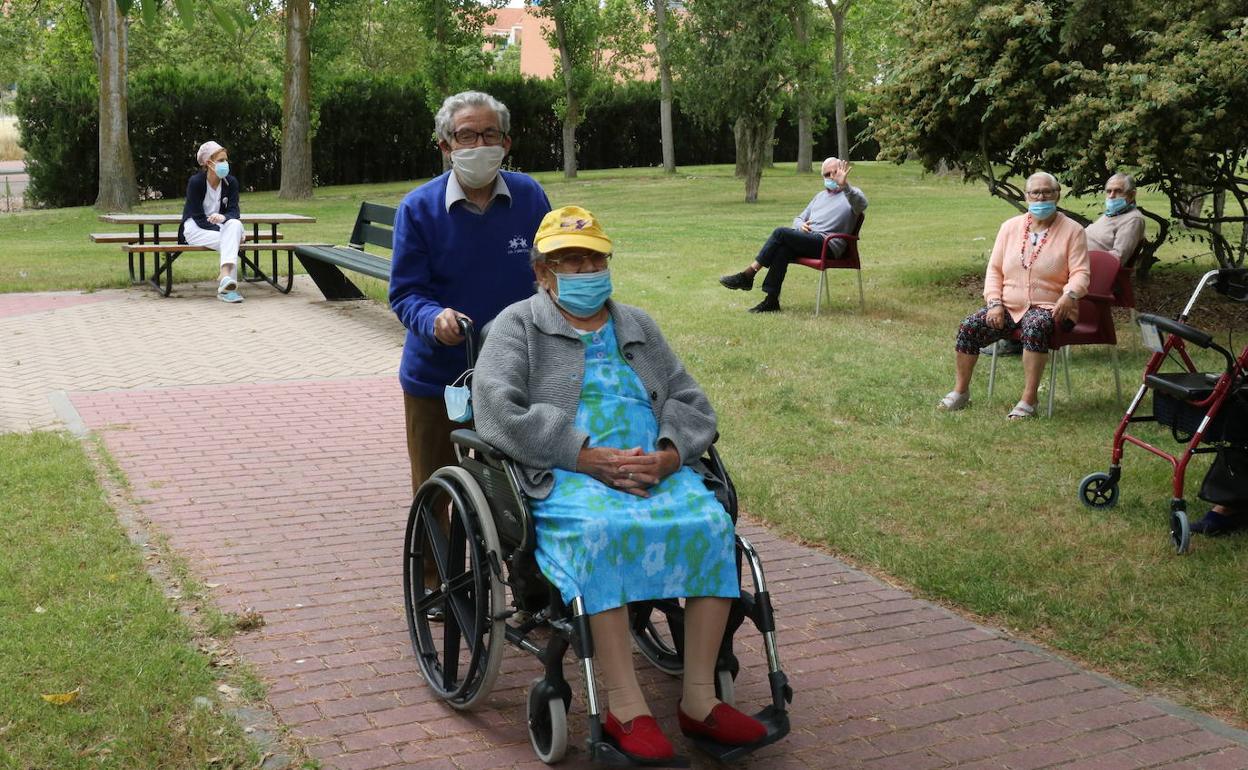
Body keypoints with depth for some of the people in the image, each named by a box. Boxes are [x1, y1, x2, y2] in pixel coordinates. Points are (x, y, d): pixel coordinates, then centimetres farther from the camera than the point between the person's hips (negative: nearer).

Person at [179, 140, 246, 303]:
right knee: (230, 243, -31)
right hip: (195, 229, -4)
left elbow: (234, 212, -9)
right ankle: (227, 287, -35)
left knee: (235, 224, -32)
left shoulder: (231, 182, -3)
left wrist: (223, 218, -34)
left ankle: (224, 276, -47)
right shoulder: (196, 182, -15)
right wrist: (225, 233, -26)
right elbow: (199, 218, -17)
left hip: (218, 227, 4)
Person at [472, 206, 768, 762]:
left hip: (655, 468, 4)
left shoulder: (637, 326, 27)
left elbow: (691, 403, 19)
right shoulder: (518, 325, 12)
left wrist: (668, 456, -6)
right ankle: (625, 710, -32)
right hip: (564, 476, -4)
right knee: (604, 531, -38)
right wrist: (590, 458, -15)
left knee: (710, 523, -26)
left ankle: (699, 699, -21)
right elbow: (498, 410, -6)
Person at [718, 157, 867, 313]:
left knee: (780, 233, -23)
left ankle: (748, 275, -19)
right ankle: (771, 301, -29)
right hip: (807, 240, 7)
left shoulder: (850, 194, 7)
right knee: (782, 250, -27)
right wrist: (801, 224, 6)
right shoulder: (820, 196, 30)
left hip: (828, 246, -7)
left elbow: (862, 204, -19)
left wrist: (844, 186, -36)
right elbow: (798, 218, 32)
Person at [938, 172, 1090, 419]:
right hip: (1008, 306, 4)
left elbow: (1080, 273, -7)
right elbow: (994, 269, 11)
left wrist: (1069, 295, -29)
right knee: (969, 327, -19)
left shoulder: (1072, 230, 1)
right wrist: (994, 303, -5)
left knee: (1034, 327, -39)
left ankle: (1028, 401, -34)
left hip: (1048, 308, -4)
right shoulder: (1011, 227, 12)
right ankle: (960, 392, -2)